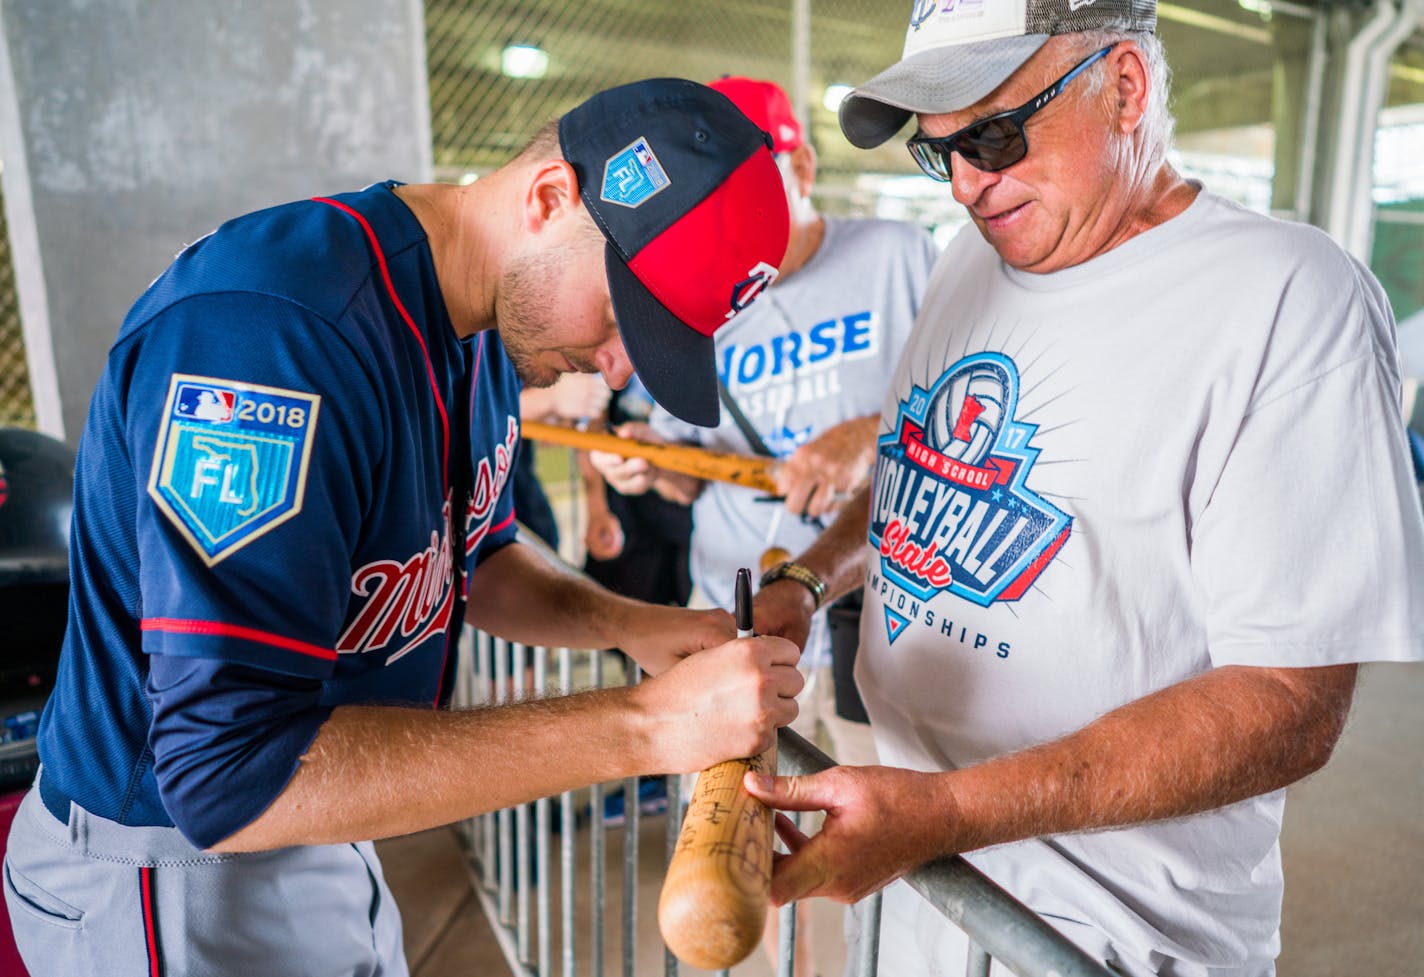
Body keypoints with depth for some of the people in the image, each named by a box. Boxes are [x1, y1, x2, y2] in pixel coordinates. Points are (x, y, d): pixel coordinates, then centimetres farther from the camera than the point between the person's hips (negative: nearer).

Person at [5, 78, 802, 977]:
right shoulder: (271, 327, -32)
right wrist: (642, 725, -34)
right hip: (171, 872, -7)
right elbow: (232, 774, -34)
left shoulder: (491, 324, -3)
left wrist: (626, 623, -10)